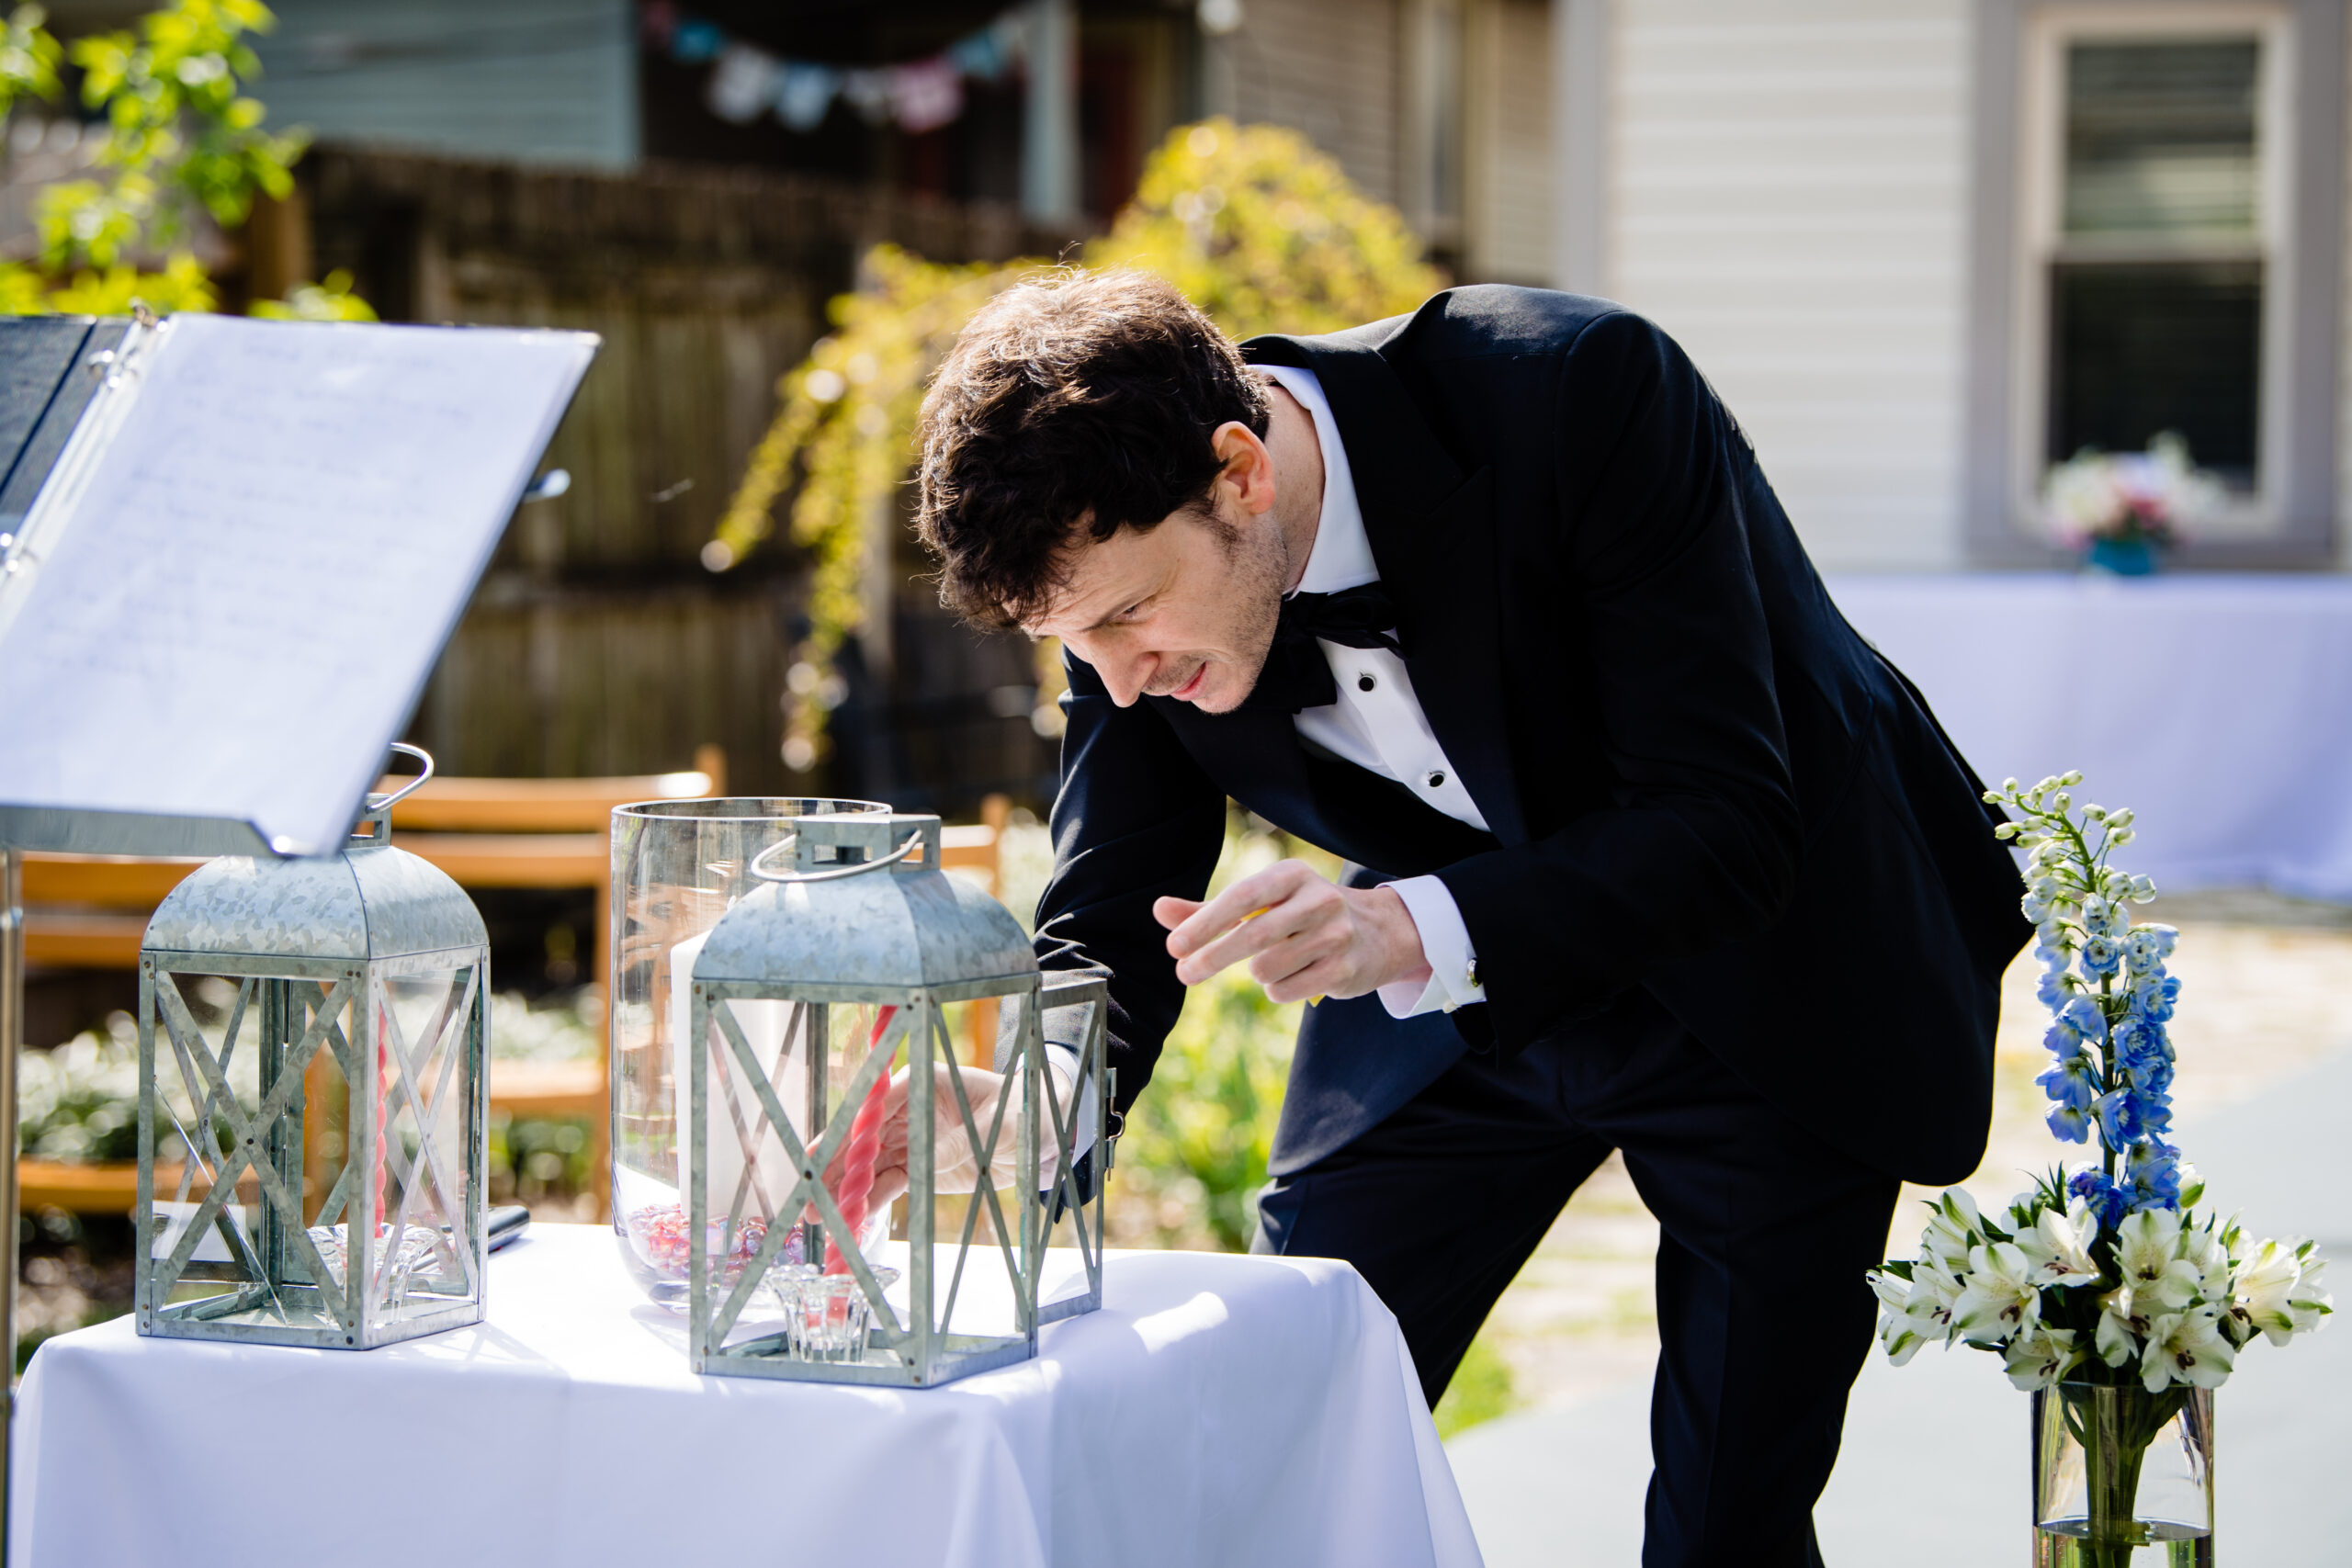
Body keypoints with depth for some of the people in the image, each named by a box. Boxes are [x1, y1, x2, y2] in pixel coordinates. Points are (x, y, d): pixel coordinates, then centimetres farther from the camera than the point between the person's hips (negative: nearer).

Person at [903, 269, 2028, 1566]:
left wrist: (1420, 931, -46)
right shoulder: (1133, 544, -17)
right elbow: (1109, 928, -7)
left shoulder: (1583, 393, -33)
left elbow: (1728, 826, -32)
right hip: (1451, 990, 4)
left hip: (1776, 984, -4)